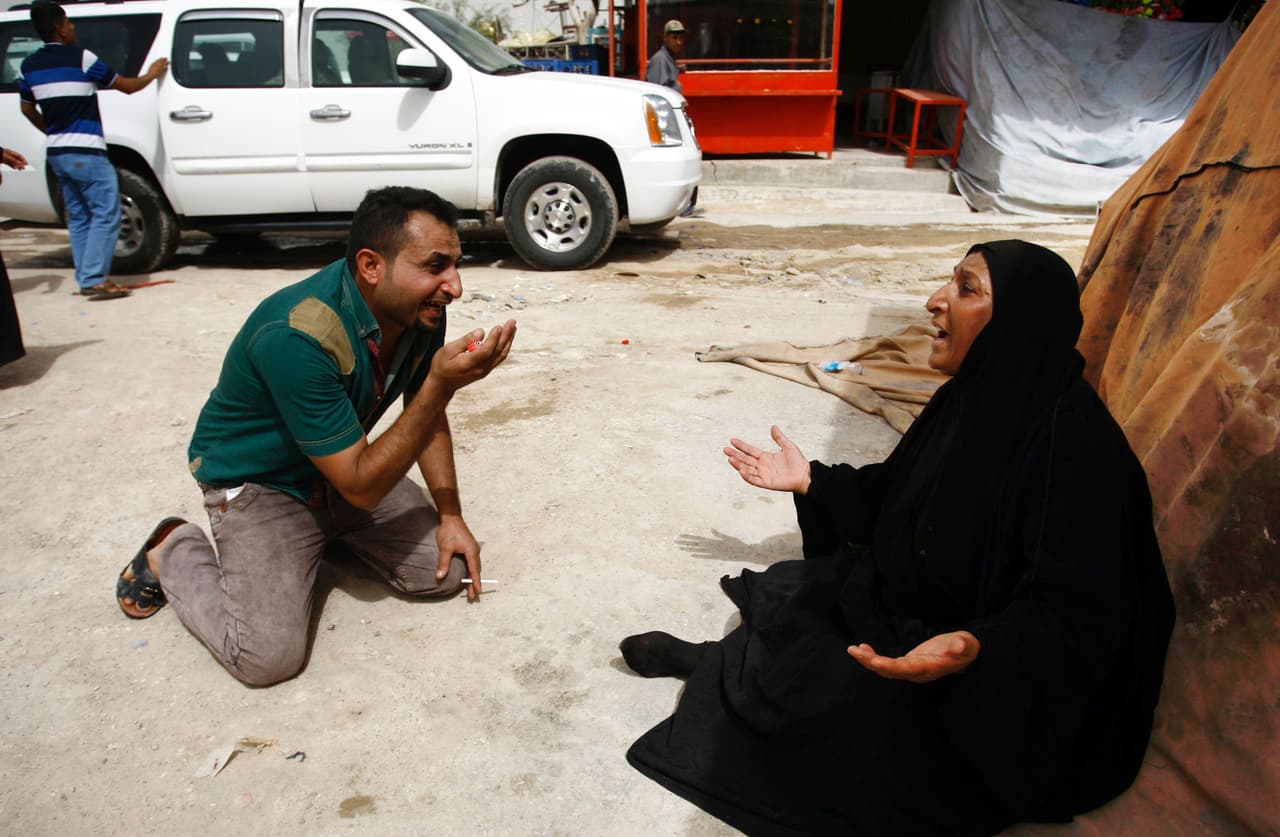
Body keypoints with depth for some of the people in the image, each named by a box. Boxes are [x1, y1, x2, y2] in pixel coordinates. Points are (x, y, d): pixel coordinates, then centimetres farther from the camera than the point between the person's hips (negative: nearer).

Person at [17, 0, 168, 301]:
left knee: (78, 217, 14)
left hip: (56, 151, 8)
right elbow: (126, 86, -1)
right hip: (85, 151, -8)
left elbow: (28, 109, 20)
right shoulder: (80, 58, -10)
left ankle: (86, 278, 15)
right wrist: (151, 74, 17)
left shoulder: (29, 65, 11)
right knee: (106, 214, -6)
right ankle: (94, 279, -13)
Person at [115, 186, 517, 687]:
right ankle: (174, 554, 9)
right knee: (268, 657, -19)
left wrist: (450, 514, -2)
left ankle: (328, 532, 19)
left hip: (343, 461, 7)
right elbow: (361, 486, -32)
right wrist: (441, 383, -39)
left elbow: (428, 416, 4)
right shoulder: (296, 338, -36)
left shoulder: (420, 310, -14)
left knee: (445, 572, -6)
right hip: (258, 482, -6)